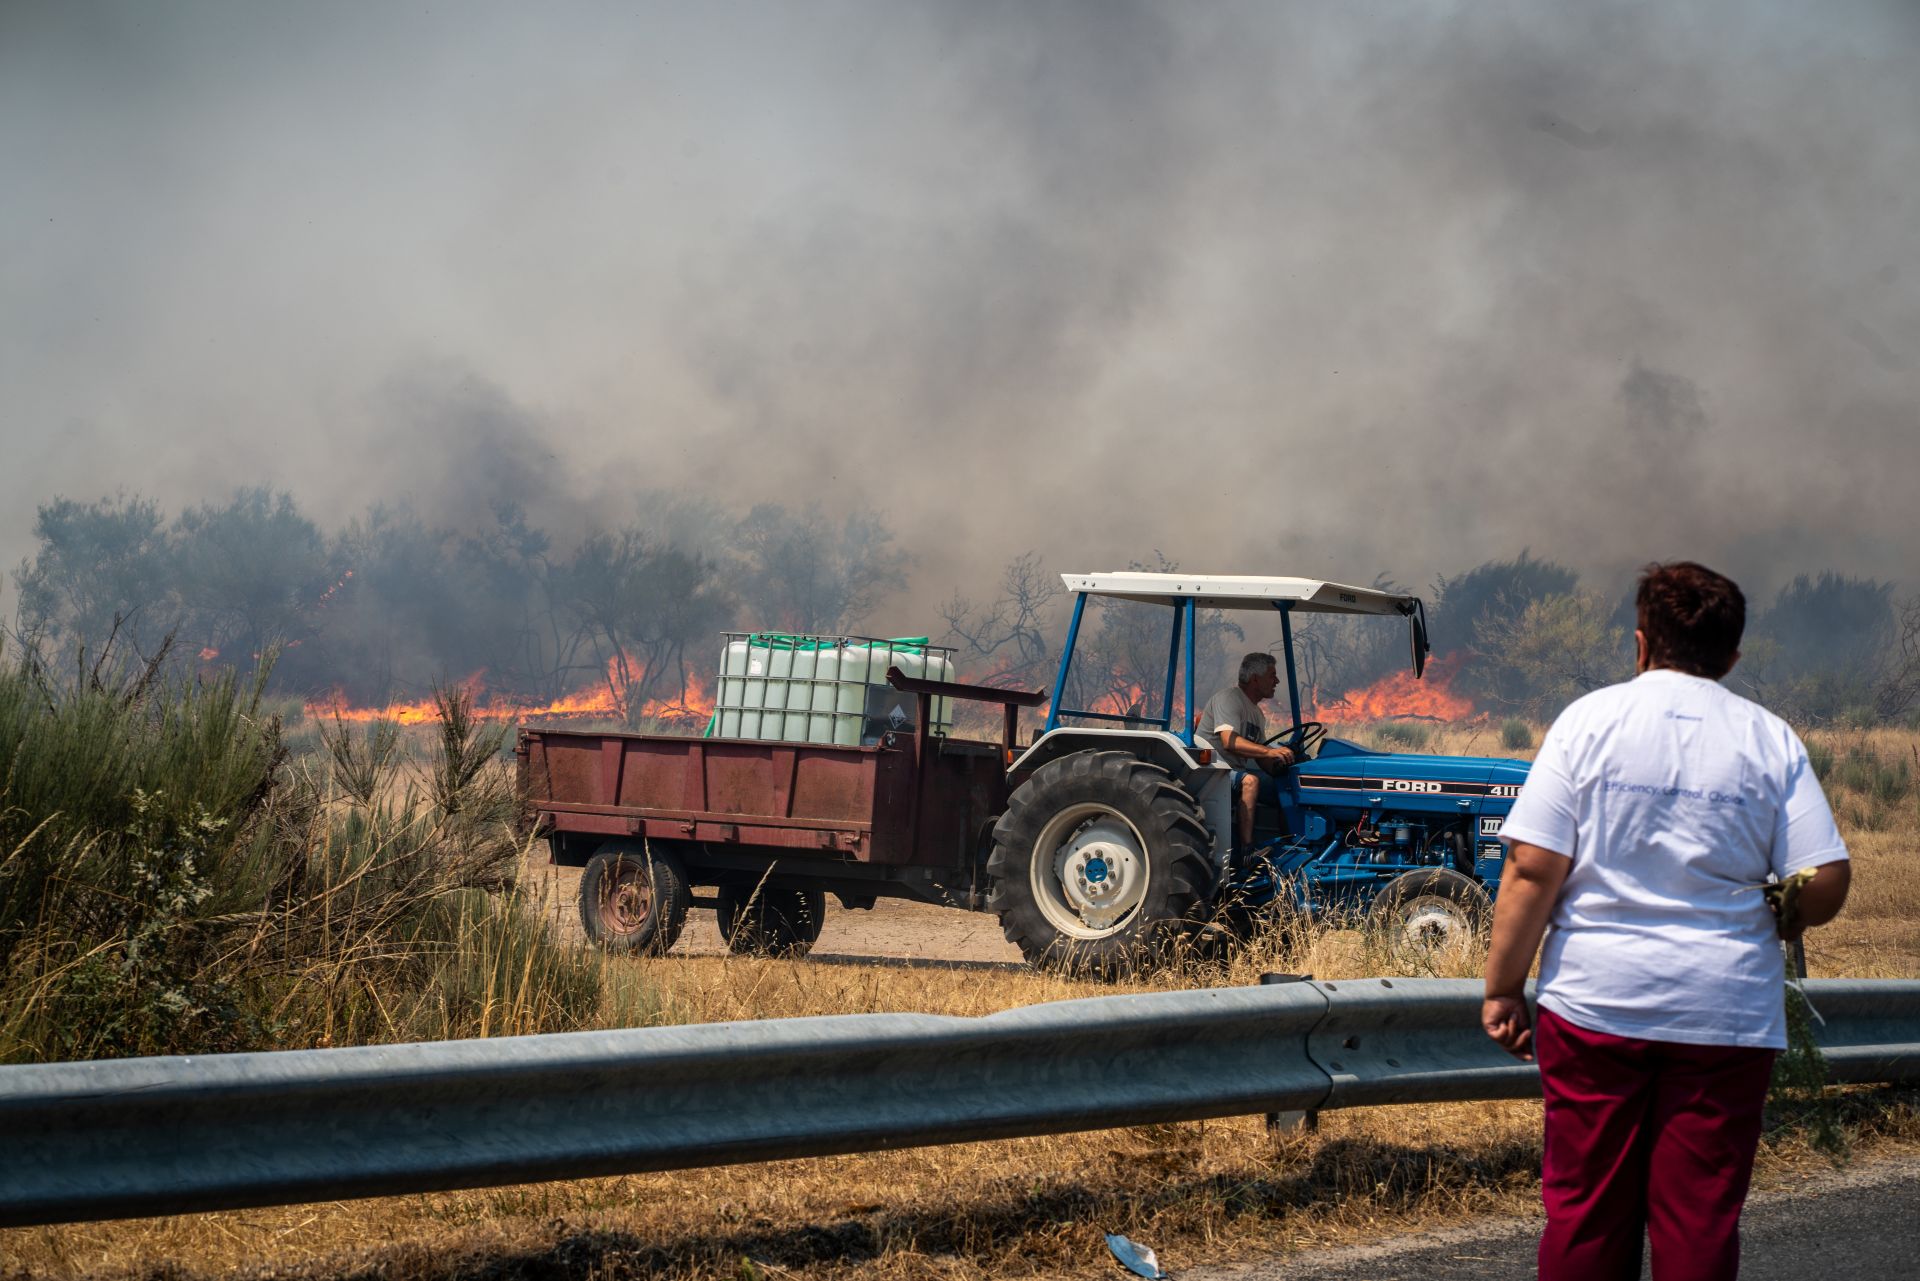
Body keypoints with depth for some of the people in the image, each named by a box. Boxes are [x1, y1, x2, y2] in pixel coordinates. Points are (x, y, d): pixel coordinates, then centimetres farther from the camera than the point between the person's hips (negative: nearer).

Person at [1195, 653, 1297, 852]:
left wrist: (1281, 762, -4)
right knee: (1249, 781, -36)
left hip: (1235, 771, 9)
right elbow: (1229, 742, -25)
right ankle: (1245, 850, -39)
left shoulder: (1256, 714, 20)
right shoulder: (1228, 697, -11)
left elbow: (1261, 758, 18)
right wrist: (1270, 752, -34)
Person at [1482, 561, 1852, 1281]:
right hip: (1728, 1017, 1)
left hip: (1595, 1003, -1)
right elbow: (1825, 884, -2)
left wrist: (1503, 989, 0)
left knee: (1586, 1214, 6)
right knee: (1702, 1222, 5)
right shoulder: (1771, 741, 3)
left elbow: (1531, 870, -7)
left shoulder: (1590, 718, -1)